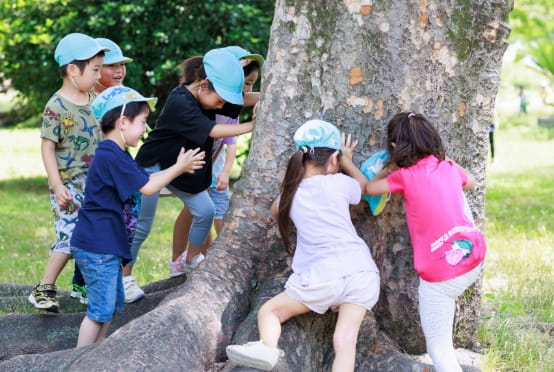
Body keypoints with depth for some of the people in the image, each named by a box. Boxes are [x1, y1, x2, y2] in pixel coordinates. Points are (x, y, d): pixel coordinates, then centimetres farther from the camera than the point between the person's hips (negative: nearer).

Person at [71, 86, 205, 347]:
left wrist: (178, 169, 13)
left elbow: (146, 179, 19)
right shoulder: (111, 157, -20)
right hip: (96, 247, -11)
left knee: (114, 303, 18)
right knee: (100, 310, -6)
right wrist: (178, 168, -7)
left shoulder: (116, 155, 14)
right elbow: (147, 187, -17)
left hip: (106, 245, 11)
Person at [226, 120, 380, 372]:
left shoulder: (292, 193, 11)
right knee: (345, 339, -6)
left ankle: (267, 348, -16)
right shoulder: (340, 183, 6)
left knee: (269, 311, 13)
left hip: (322, 277, 0)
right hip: (362, 272, 0)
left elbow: (276, 211, 37)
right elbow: (364, 188, 30)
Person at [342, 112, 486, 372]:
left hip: (441, 274, -5)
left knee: (438, 345, 6)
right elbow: (470, 182, 30)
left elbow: (368, 188, 7)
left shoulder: (405, 177, -8)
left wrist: (346, 162, 22)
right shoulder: (449, 167, 7)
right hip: (475, 259, 5)